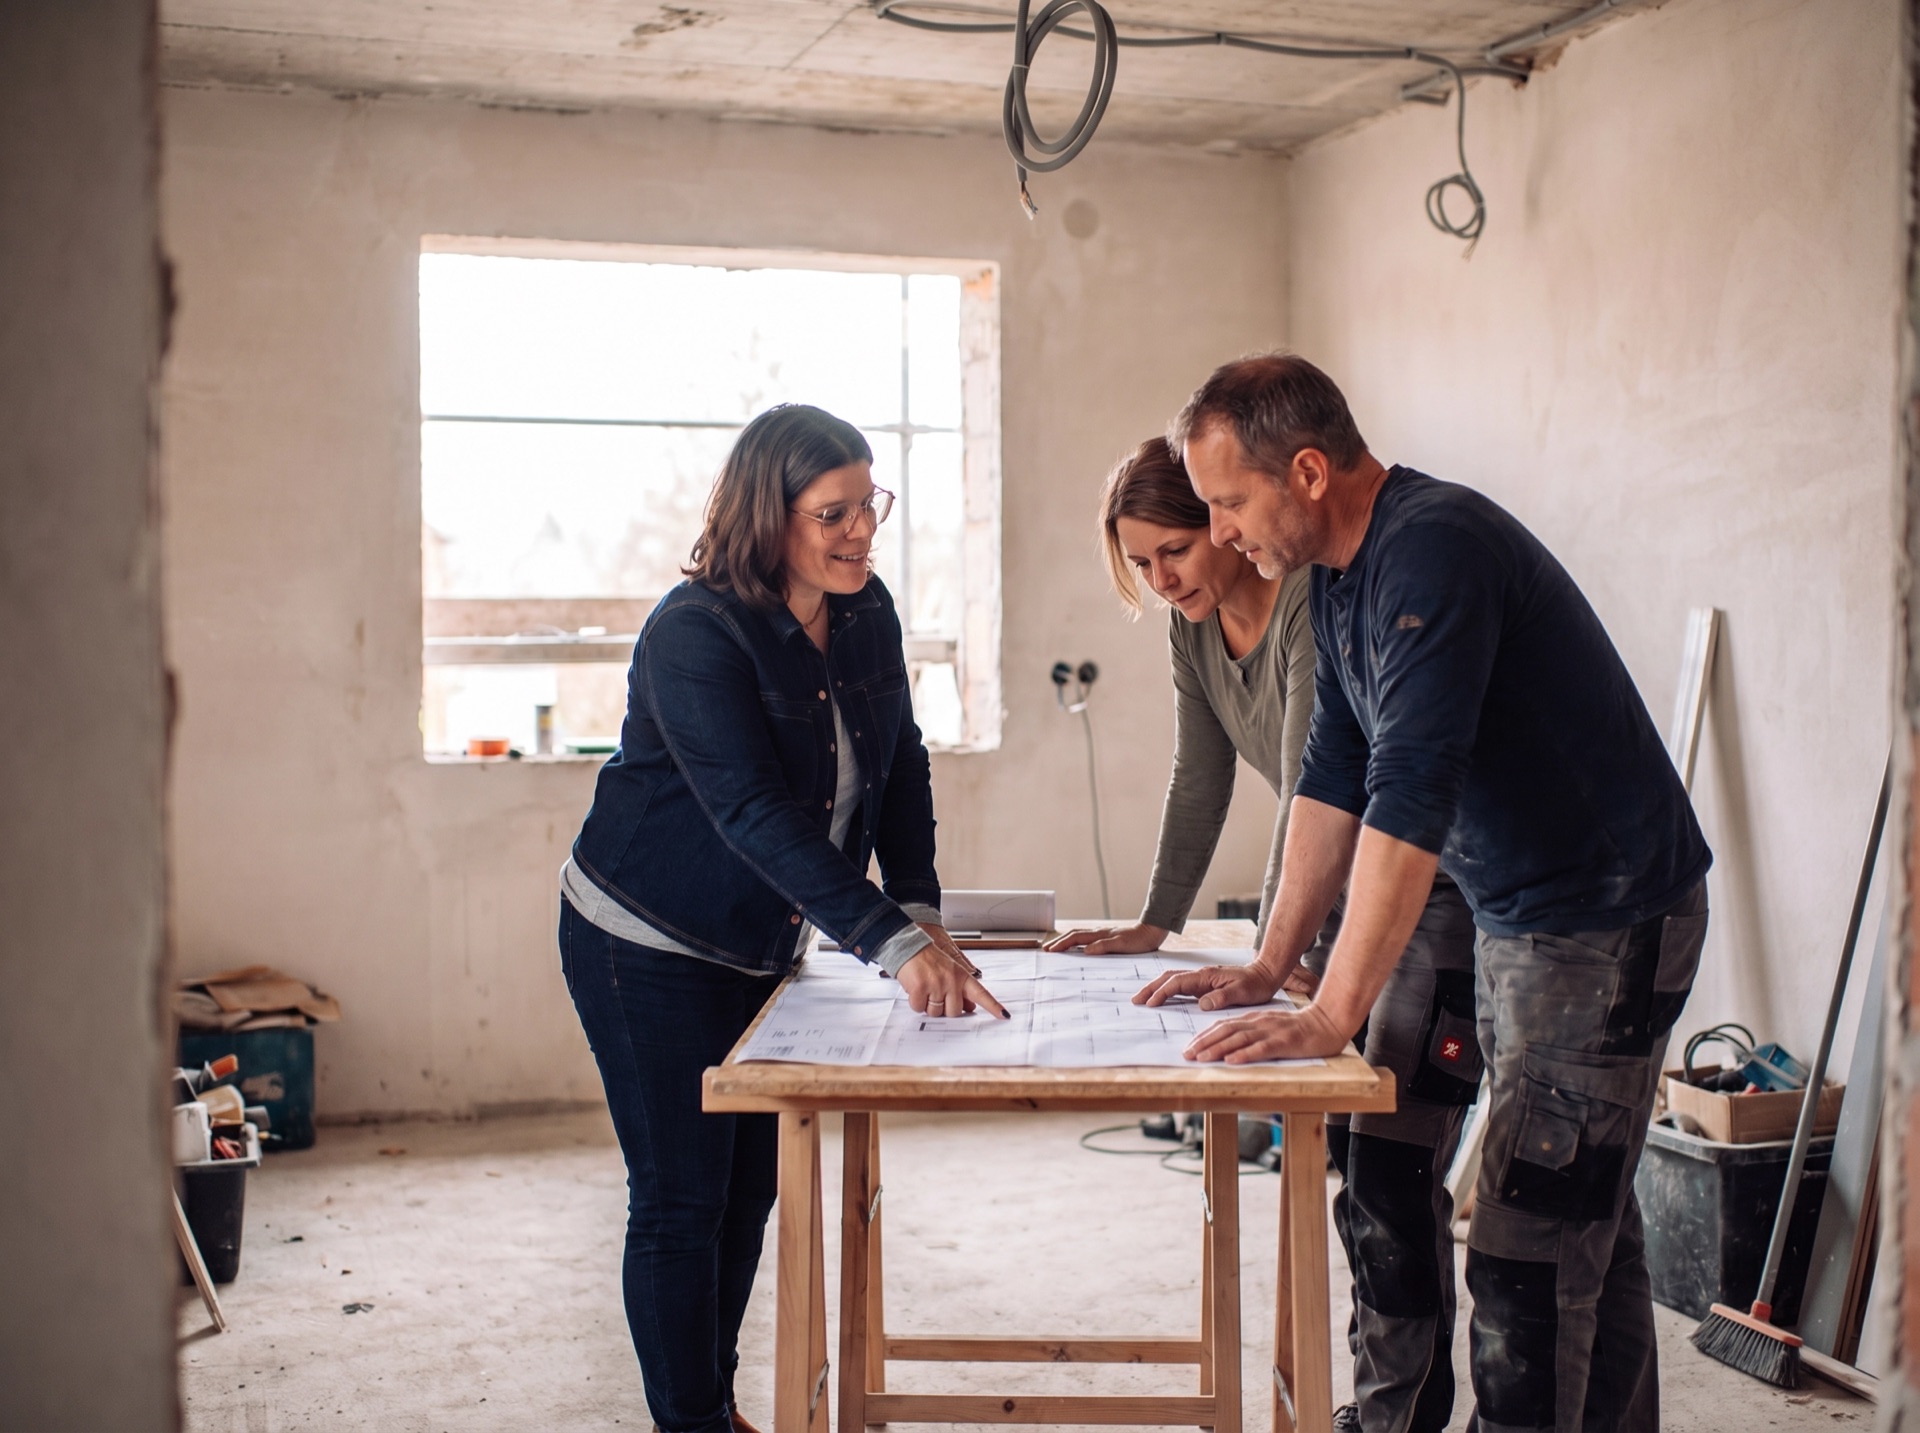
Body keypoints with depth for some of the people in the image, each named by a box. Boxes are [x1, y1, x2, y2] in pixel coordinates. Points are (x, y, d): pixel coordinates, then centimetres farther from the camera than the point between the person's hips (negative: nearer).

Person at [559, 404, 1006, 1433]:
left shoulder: (867, 612, -2)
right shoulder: (694, 634, -25)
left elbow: (900, 771, 4)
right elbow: (758, 816, -33)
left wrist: (922, 916, -9)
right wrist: (895, 945, -39)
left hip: (759, 947, 7)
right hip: (648, 950, -7)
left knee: (750, 1187, 14)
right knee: (681, 1199, -2)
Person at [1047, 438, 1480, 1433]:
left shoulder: (1312, 604, -24)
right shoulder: (1193, 624, 2)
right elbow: (1199, 783, 8)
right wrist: (1155, 925, 6)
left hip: (1443, 890, -9)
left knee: (1391, 1171, -11)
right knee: (1341, 1152, 11)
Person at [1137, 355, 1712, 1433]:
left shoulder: (1432, 549, -24)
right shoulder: (1341, 574, 7)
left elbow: (1410, 795, -30)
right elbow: (1335, 778, 12)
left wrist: (1334, 1013, -30)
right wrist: (1271, 966, 8)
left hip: (1611, 920, -10)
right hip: (1518, 916, 10)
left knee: (1531, 1247, -9)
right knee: (1589, 1216, 17)